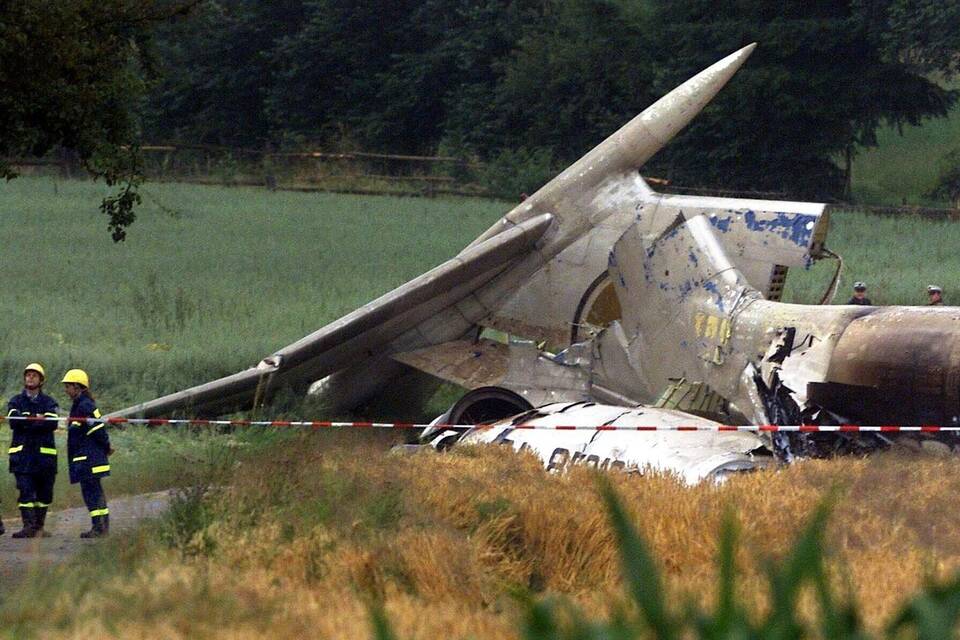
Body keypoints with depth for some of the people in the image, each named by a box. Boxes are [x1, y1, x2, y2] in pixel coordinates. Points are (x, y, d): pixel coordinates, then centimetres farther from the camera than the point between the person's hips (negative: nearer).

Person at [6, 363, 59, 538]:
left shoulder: (49, 403, 9)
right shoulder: (16, 402, 11)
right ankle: (29, 526, -14)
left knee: (44, 493, 5)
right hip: (22, 453, -1)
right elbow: (14, 421, -8)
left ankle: (39, 526, 17)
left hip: (45, 453, 1)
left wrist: (26, 422, -12)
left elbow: (52, 423, -9)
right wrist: (36, 419, -13)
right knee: (26, 491, -11)